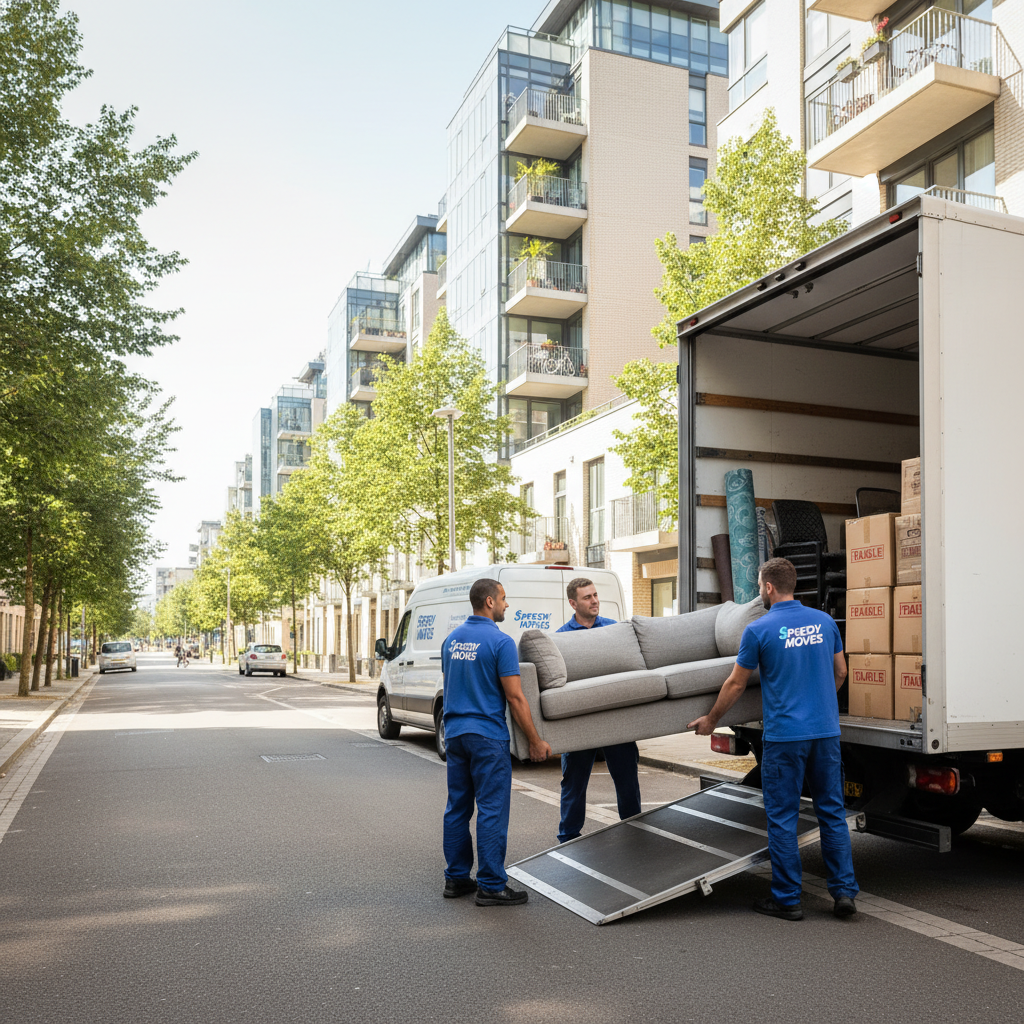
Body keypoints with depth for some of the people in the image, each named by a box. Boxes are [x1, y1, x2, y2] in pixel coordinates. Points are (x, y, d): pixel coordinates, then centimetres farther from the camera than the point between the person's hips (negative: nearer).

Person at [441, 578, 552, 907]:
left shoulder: (452, 639, 10)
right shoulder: (500, 641, -13)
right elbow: (515, 697, -14)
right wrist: (535, 741, -7)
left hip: (454, 732, 7)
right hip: (487, 736, -7)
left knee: (457, 808, 12)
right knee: (492, 811, -2)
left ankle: (456, 878, 20)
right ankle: (491, 885, 2)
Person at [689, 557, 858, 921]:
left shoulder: (759, 629, -9)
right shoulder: (824, 621, 5)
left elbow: (735, 684, -2)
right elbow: (840, 672, 17)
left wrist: (711, 720, 12)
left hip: (784, 735, -5)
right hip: (826, 731, 5)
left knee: (782, 817, 4)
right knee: (832, 811, 13)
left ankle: (787, 899, 10)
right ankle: (844, 891, 13)